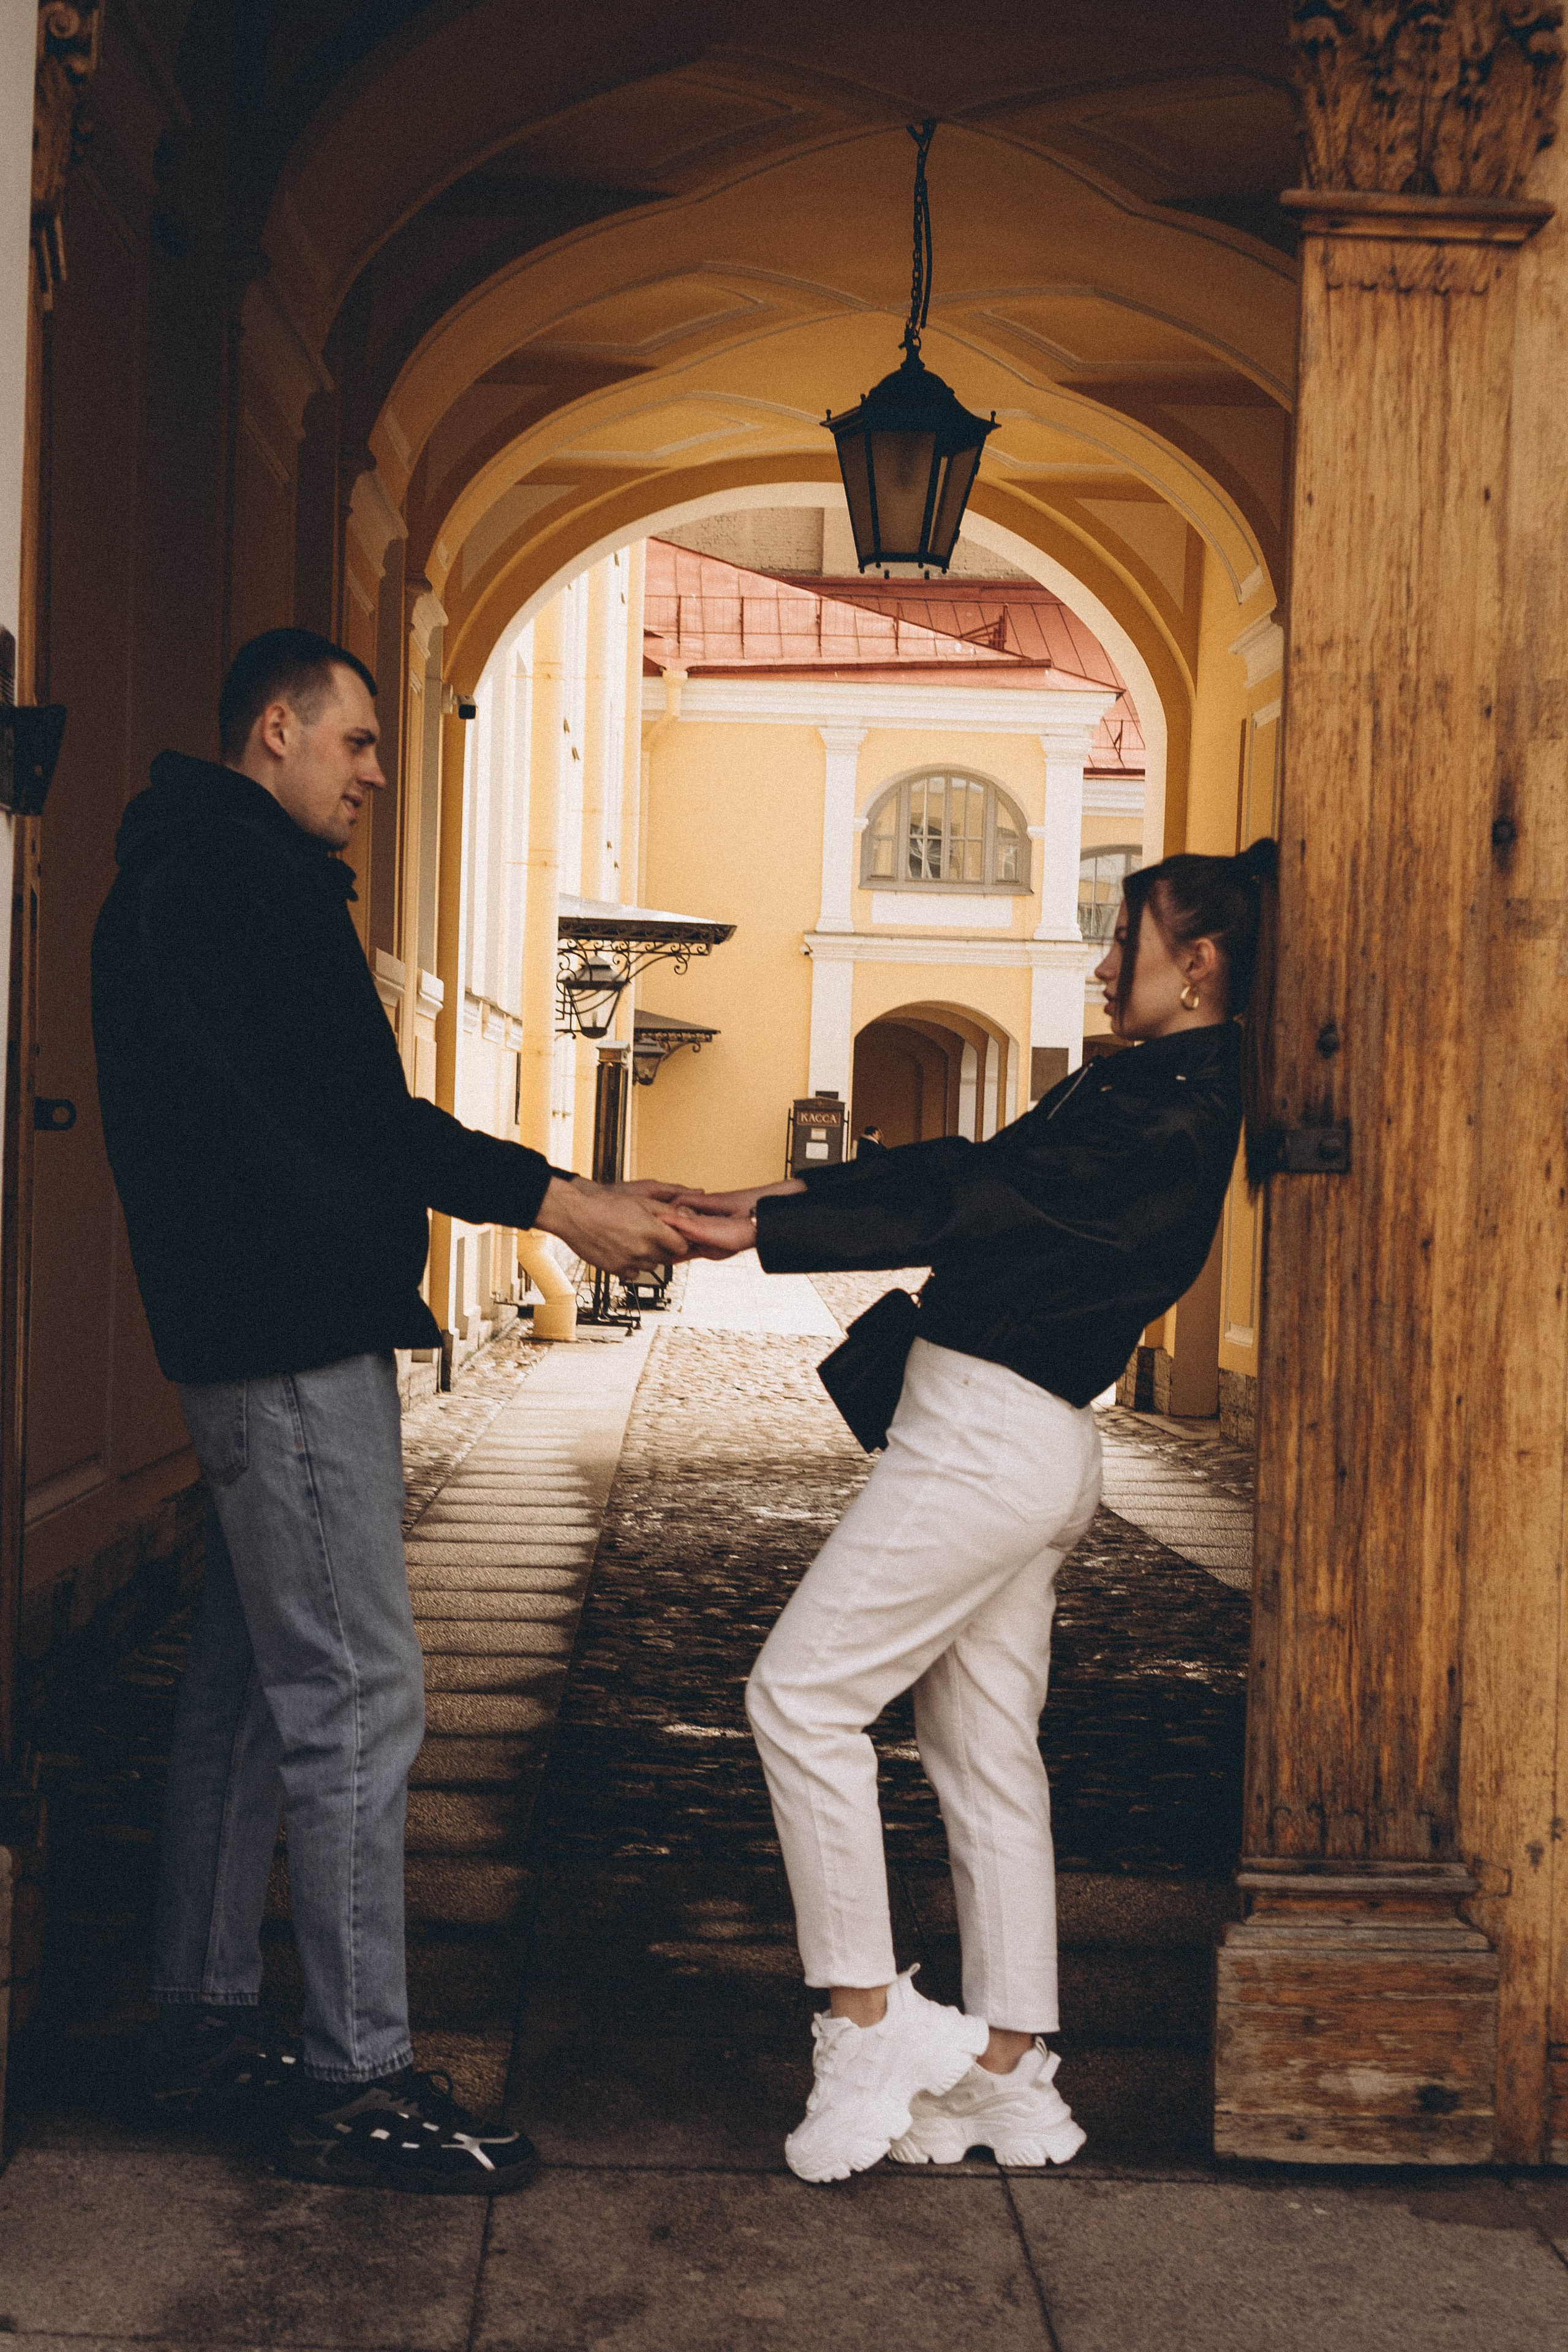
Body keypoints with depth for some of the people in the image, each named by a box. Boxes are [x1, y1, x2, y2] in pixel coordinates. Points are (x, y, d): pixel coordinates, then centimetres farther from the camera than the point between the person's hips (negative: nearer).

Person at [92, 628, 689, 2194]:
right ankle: (357, 2080, -1)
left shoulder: (195, 878, 23)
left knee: (251, 1683, 14)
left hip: (272, 1335, 11)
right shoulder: (233, 875, -11)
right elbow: (336, 1118, -19)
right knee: (355, 1692, -8)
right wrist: (548, 1200, -17)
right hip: (293, 1336, -11)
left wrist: (573, 1196, 15)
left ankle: (202, 2022, 24)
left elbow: (337, 1116, 19)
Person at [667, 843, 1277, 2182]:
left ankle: (870, 2019, 0)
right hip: (1022, 1456, 10)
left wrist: (768, 1232, -18)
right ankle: (1007, 2073, 19)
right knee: (987, 1753, 12)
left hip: (996, 1439, -10)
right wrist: (781, 1195, 9)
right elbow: (971, 1170, 15)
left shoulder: (1172, 1104, -14)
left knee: (803, 1695, -6)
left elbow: (975, 1205, -18)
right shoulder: (1157, 1093, 16)